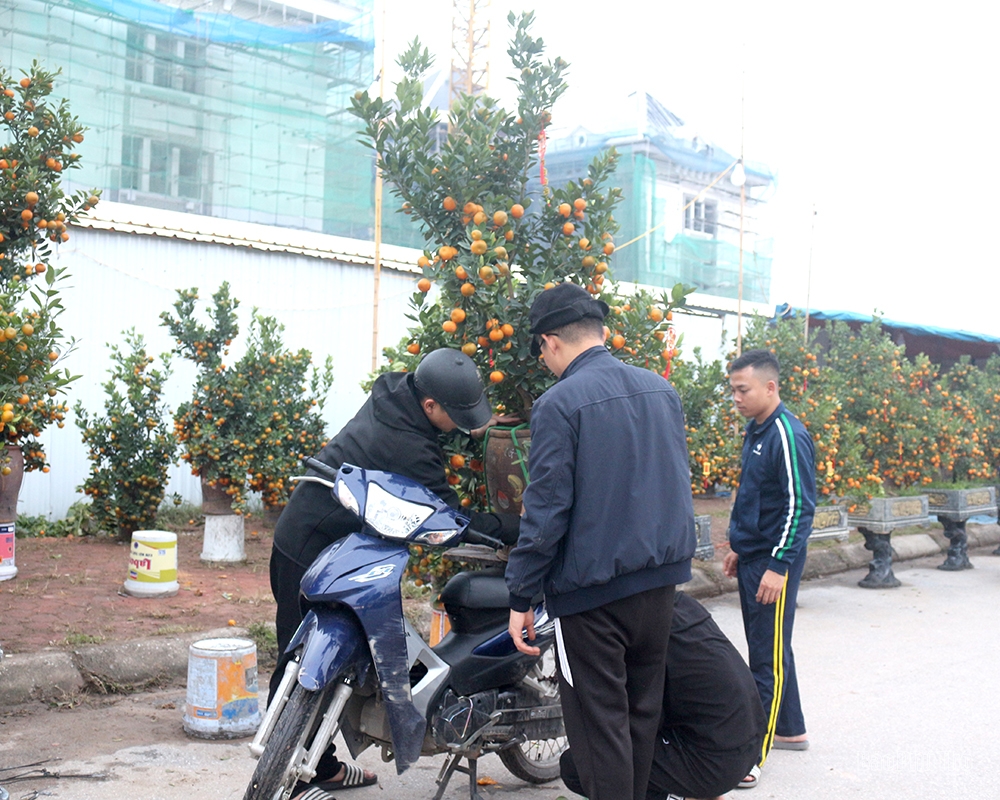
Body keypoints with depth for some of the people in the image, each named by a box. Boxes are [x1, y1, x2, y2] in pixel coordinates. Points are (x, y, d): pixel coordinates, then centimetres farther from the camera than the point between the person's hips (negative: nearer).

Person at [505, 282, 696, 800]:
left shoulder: (559, 403, -14)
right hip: (661, 580, 7)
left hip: (593, 587, -7)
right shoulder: (661, 390, 8)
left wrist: (521, 597, -10)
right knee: (642, 709, 18)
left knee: (600, 721, 1)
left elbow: (546, 510, -16)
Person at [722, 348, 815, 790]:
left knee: (769, 657, -4)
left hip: (774, 562, -9)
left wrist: (779, 565, -22)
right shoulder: (755, 431, 11)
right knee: (767, 648, 18)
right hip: (751, 558, 10)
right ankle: (790, 729, 33)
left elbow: (799, 506, -20)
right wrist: (739, 548, 23)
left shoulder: (787, 435, -17)